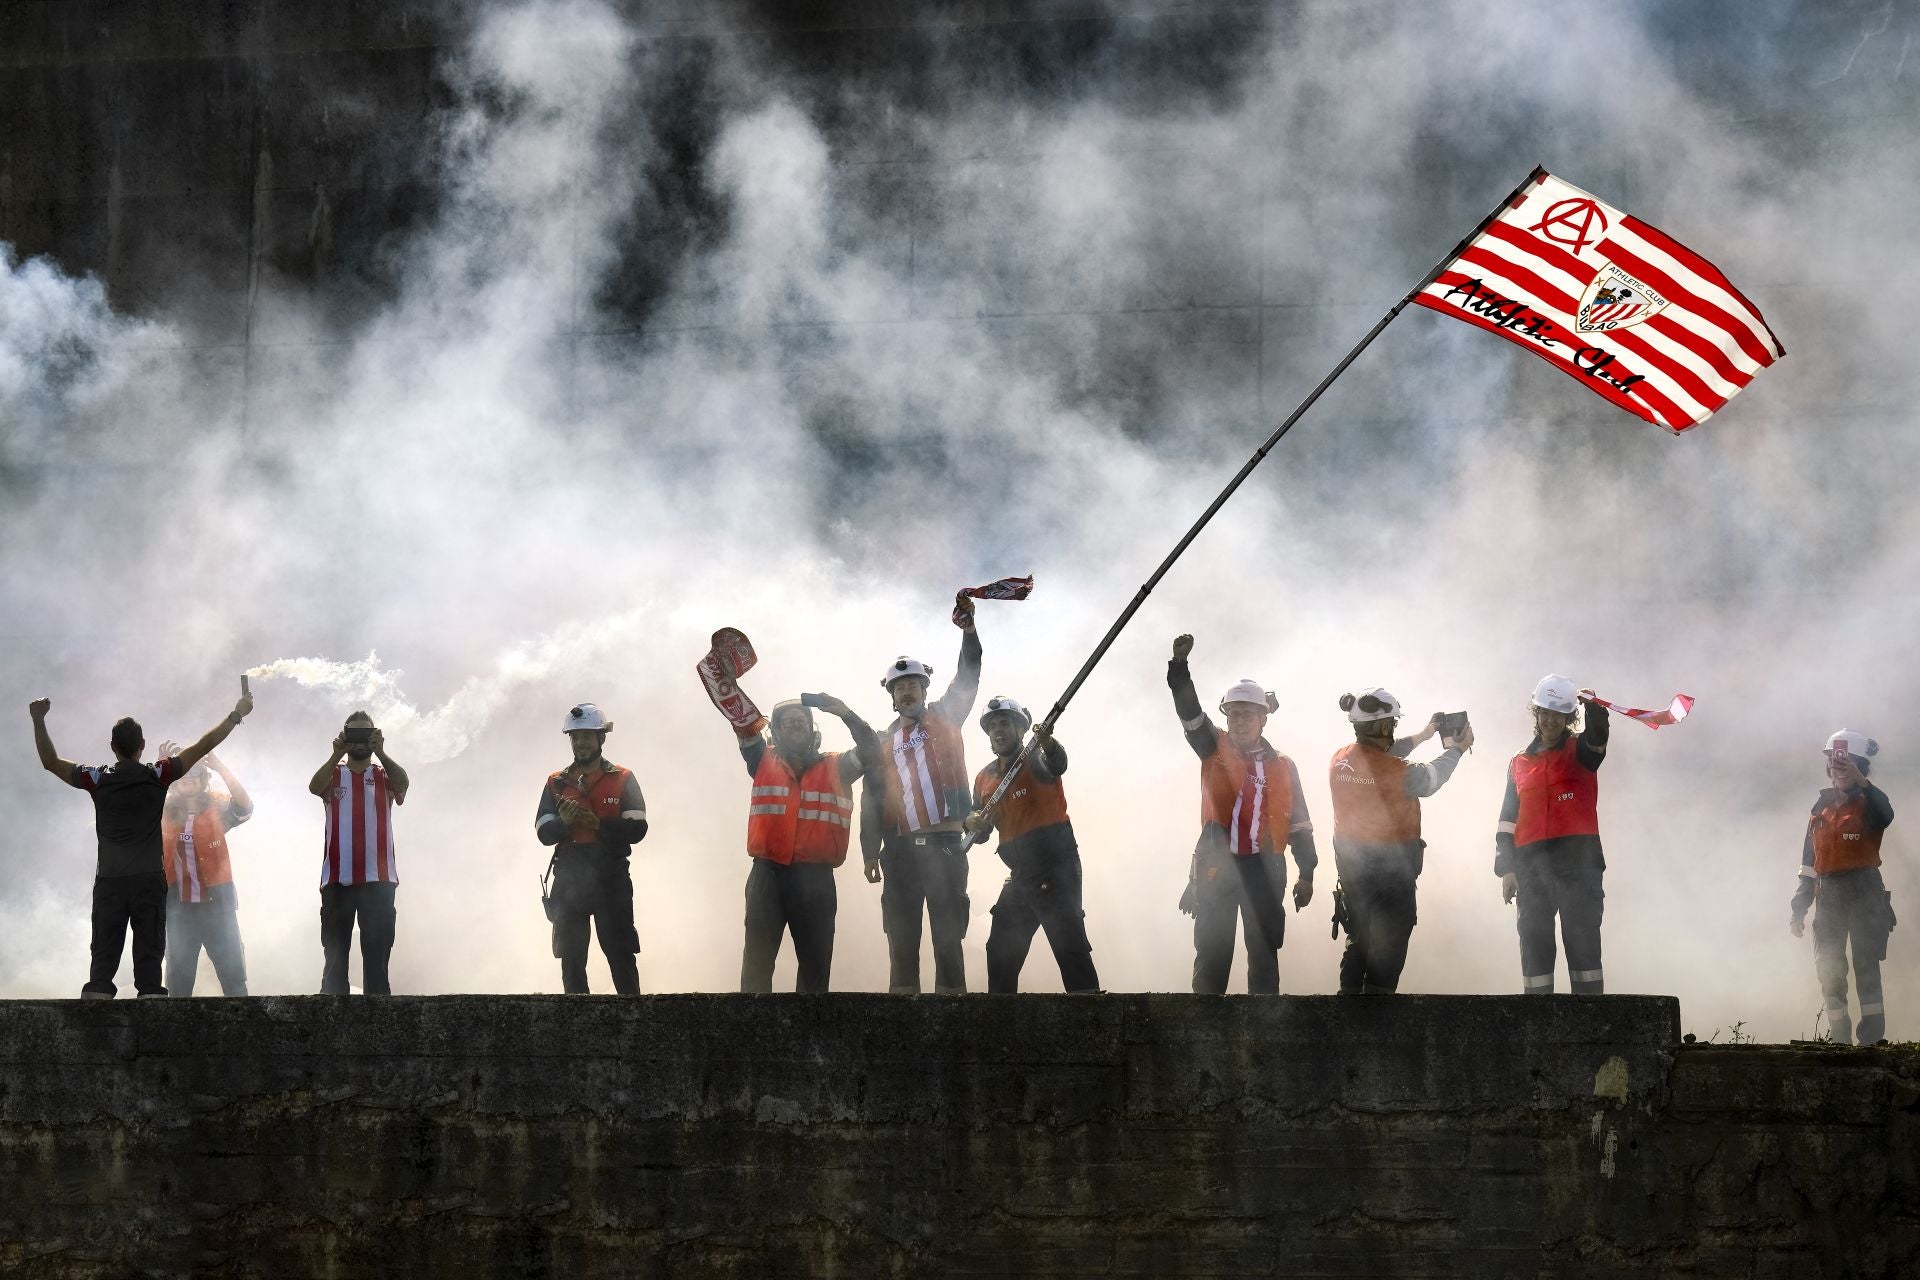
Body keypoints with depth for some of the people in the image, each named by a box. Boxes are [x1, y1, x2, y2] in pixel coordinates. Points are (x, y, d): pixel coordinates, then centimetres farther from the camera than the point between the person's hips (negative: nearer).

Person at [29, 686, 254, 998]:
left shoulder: (97, 779, 1)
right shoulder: (157, 776, -2)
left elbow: (50, 761, 8)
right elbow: (202, 747, 3)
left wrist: (38, 721, 15)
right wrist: (236, 715, 11)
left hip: (109, 882, 1)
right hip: (149, 880, -1)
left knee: (103, 960, 0)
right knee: (149, 959, -3)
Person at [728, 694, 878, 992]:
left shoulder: (835, 768, 11)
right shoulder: (764, 762, 12)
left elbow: (871, 751, -3)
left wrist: (845, 714, -15)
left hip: (815, 878, 1)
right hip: (768, 875, -1)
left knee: (815, 961, 6)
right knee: (757, 959, -4)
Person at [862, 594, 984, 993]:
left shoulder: (944, 718, 11)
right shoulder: (884, 742, 16)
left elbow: (968, 678, -2)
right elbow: (873, 799, 14)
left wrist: (968, 629, -16)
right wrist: (871, 852, 7)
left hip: (945, 845, -3)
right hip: (902, 850, 3)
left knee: (948, 936, -4)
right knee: (902, 938, 2)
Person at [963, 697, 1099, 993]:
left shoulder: (1036, 759, -5)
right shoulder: (985, 778, 15)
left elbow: (1056, 765, -30)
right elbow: (980, 831, 19)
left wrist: (1046, 742, -53)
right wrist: (972, 822, -5)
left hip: (1055, 864, -8)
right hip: (1021, 873, 8)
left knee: (1068, 943, -17)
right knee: (1001, 950, 15)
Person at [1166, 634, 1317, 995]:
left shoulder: (1283, 768, 7)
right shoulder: (1214, 750, 5)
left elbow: (1299, 825, 10)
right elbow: (1189, 709, -9)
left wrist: (1306, 874, 6)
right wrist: (1180, 664, -24)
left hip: (1264, 869, 1)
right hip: (1217, 865, -1)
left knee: (1265, 952, 5)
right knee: (1212, 951, 1)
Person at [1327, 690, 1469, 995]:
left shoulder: (1340, 760, -3)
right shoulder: (1398, 773, -23)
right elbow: (1430, 779, -3)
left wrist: (1422, 736, 24)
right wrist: (1456, 749, 16)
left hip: (1349, 864, 7)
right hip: (1391, 867, -7)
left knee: (1358, 941, 19)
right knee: (1387, 947, 2)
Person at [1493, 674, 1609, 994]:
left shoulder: (1580, 752, 9)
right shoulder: (1519, 764, 18)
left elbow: (1598, 736, -15)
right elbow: (1508, 820, 17)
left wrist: (1593, 706, -36)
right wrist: (1506, 869, 9)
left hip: (1577, 859, -4)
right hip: (1532, 864, 4)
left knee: (1582, 939, -6)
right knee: (1534, 941, 2)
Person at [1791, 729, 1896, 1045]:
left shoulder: (1868, 802, 0)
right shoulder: (1822, 806, 16)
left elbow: (1885, 816, -28)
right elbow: (1809, 859, 17)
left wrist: (1859, 781, -39)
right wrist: (1799, 908, 13)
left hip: (1864, 892, -6)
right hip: (1829, 896, 6)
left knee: (1866, 966, -10)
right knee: (1829, 970, 3)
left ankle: (1872, 1038, -12)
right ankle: (1840, 1039, 8)